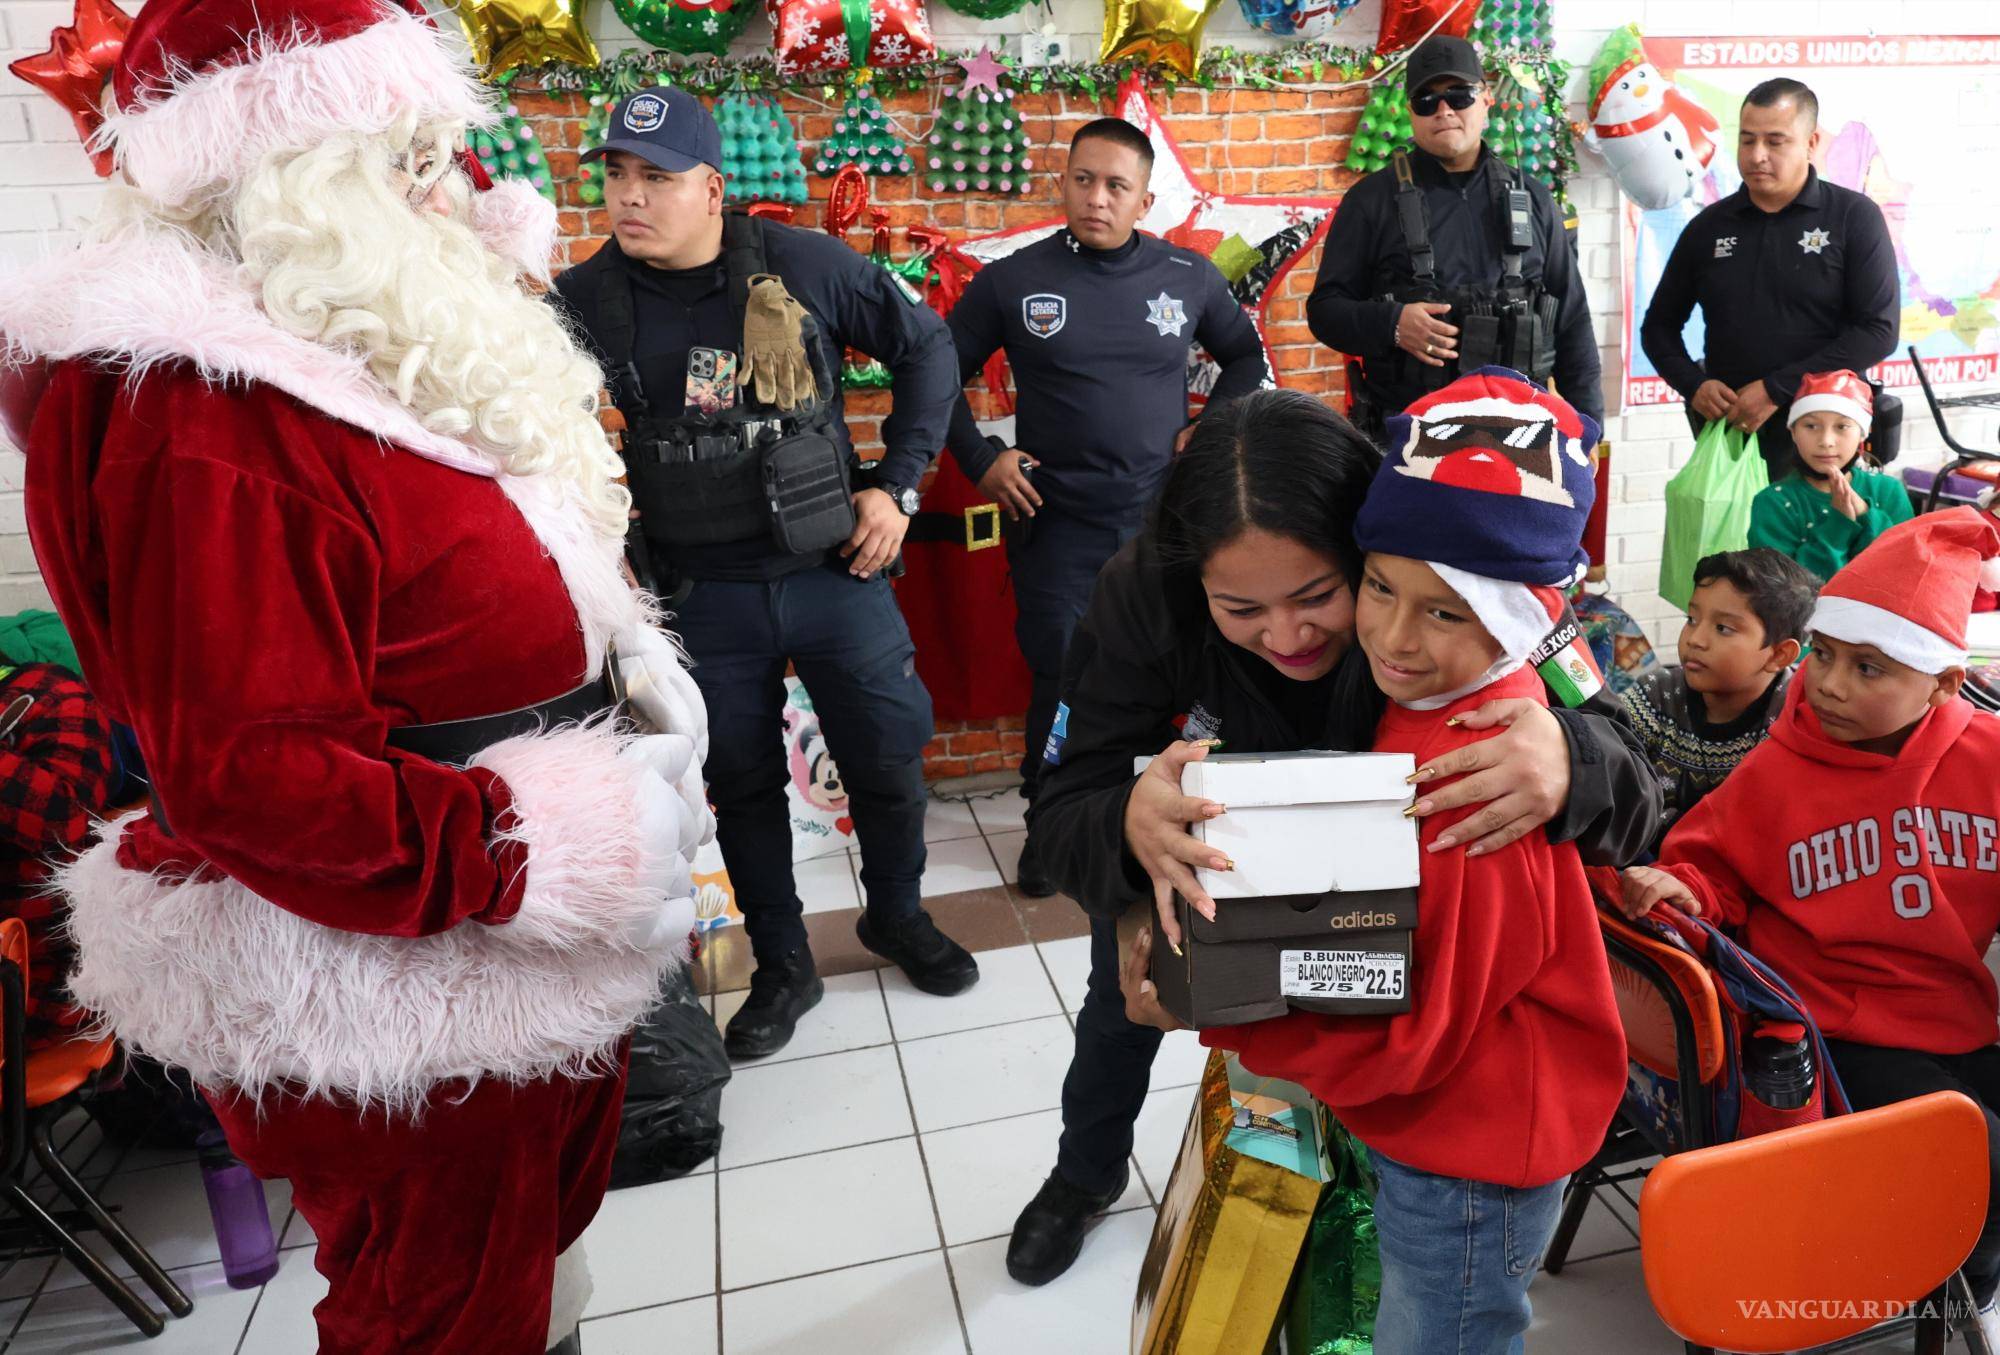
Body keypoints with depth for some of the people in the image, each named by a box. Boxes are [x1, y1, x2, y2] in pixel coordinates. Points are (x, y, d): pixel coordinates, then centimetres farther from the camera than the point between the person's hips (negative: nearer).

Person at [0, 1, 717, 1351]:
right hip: (397, 996, -9)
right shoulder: (204, 417, -22)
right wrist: (568, 849, -29)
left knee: (543, 1244, 28)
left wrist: (623, 651, 1)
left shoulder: (388, 351, 9)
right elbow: (243, 775, -27)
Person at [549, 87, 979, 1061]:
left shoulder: (803, 266, -8)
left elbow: (927, 348, 2)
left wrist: (899, 484, -3)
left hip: (834, 573, 0)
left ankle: (897, 916, 39)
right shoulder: (585, 300, -5)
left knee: (888, 760, 11)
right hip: (703, 597, 1)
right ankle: (781, 966, 34)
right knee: (742, 783, 13)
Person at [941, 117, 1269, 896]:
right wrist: (980, 461, -1)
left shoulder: (1188, 276, 4)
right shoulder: (1012, 281, 0)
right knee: (1061, 678, 3)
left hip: (1163, 516, 2)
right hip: (1056, 523, -1)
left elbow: (1246, 355, 19)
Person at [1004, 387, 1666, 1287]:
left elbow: (1630, 791, -37)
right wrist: (1128, 827, -63)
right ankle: (1086, 1175, 59)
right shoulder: (1143, 595, -37)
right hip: (1184, 871, 2)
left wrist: (1575, 763, -63)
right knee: (1123, 1009, 26)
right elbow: (1063, 822, -38)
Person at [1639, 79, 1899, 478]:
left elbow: (1879, 330, -8)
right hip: (1726, 430, 2)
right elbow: (1659, 325, 14)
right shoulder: (1708, 226, 8)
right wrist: (1693, 384, -5)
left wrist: (1778, 389, -16)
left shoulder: (1854, 217, -1)